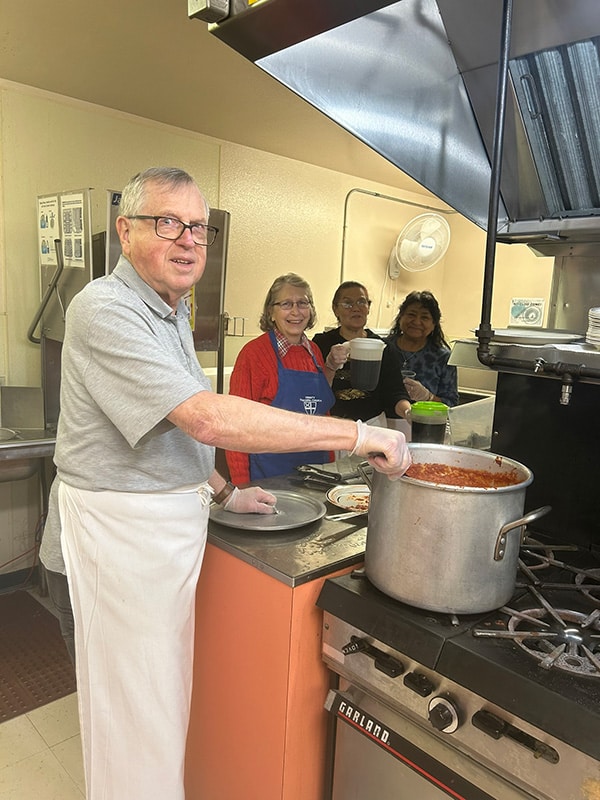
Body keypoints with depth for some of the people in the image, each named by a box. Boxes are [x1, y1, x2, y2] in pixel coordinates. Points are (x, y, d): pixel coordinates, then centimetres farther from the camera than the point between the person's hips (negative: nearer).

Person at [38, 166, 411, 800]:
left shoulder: (171, 310, 11)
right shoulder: (106, 310, -21)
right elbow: (208, 419, -32)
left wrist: (223, 492, 14)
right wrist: (356, 434, -29)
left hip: (170, 520, 9)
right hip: (121, 527, -9)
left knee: (162, 685, 22)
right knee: (136, 701, 7)